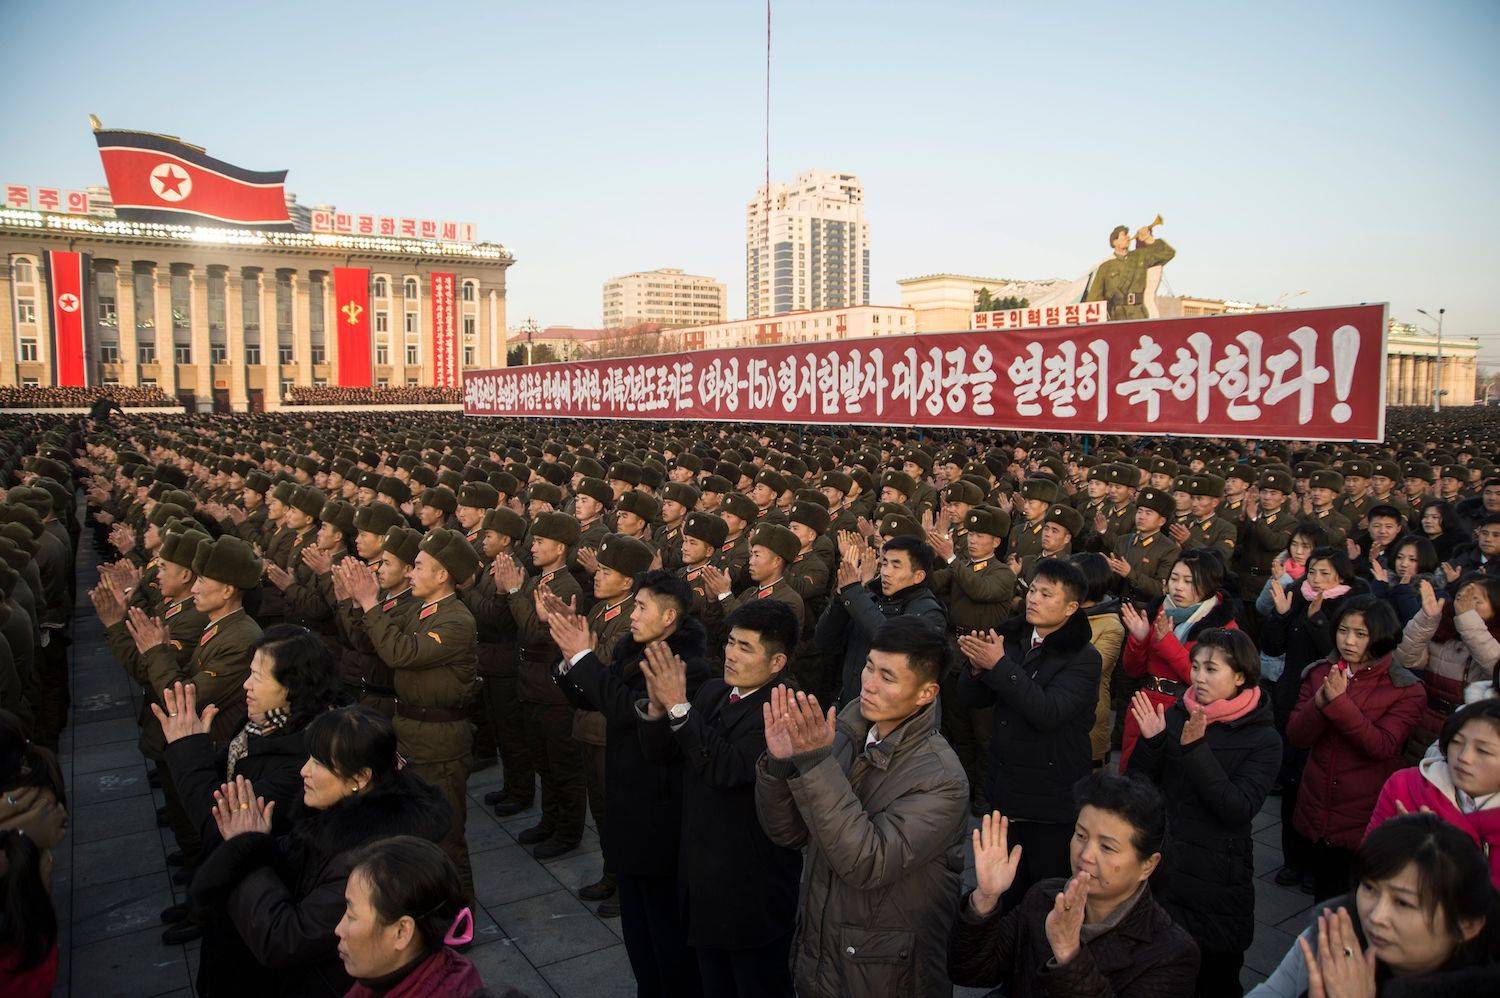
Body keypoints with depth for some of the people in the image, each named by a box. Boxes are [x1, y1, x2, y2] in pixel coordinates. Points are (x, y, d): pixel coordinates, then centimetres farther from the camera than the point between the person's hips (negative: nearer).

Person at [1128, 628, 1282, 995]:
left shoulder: (1262, 739, -10)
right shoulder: (1176, 715, -1)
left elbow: (1239, 811, -22)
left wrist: (1195, 750, -30)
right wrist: (1150, 741, -17)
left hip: (1217, 882, -3)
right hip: (1160, 869, 3)